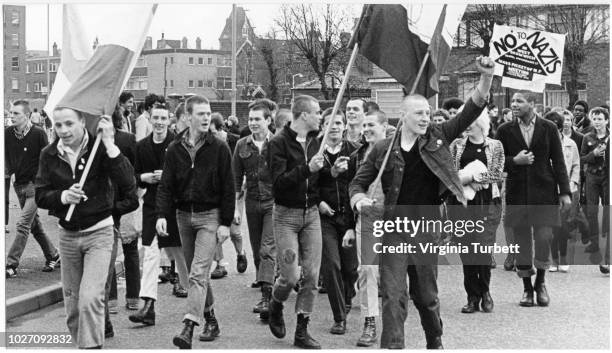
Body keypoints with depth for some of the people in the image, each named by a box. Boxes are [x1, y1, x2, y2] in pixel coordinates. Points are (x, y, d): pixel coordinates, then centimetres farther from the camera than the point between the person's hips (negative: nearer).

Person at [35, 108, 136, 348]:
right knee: (72, 308, 12)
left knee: (90, 299, -17)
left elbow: (128, 185, -22)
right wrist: (62, 196, -20)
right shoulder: (49, 155, 0)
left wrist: (110, 145, -27)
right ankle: (81, 343, 30)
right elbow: (40, 197, 1)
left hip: (99, 232, -4)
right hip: (67, 235, 4)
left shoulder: (100, 148, -12)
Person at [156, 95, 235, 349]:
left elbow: (228, 188, -4)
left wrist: (226, 223, -8)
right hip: (183, 215, 4)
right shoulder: (175, 149, 3)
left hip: (210, 216, -4)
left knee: (198, 273, -14)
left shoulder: (219, 148, -5)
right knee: (194, 273, 11)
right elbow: (166, 185, 2)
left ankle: (189, 327, -19)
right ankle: (210, 320, 25)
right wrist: (161, 215, -13)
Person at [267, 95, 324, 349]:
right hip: (286, 214, -5)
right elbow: (279, 182, -19)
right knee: (290, 276, -7)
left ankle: (302, 331, 12)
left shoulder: (314, 141, 8)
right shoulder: (279, 143, -10)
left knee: (311, 275, 1)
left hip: (311, 213, 5)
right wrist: (307, 168, -28)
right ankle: (275, 307, 25)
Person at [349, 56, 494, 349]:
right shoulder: (383, 150, -1)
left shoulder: (437, 138, 1)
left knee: (426, 296, 15)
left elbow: (471, 112, -5)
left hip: (428, 230, 1)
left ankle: (435, 343, 37)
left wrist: (486, 78, -17)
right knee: (393, 296, -7)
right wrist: (359, 199, -16)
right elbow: (358, 182, 7)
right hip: (395, 230, -1)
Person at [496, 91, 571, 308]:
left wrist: (565, 192, -1)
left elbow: (558, 162, 4)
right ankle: (527, 288, 17)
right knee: (521, 241, 4)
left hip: (544, 191, -1)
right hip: (517, 193, 1)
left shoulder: (548, 129, 3)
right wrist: (515, 161, -13)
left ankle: (540, 283, 17)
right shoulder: (505, 131, 4)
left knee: (544, 237, -6)